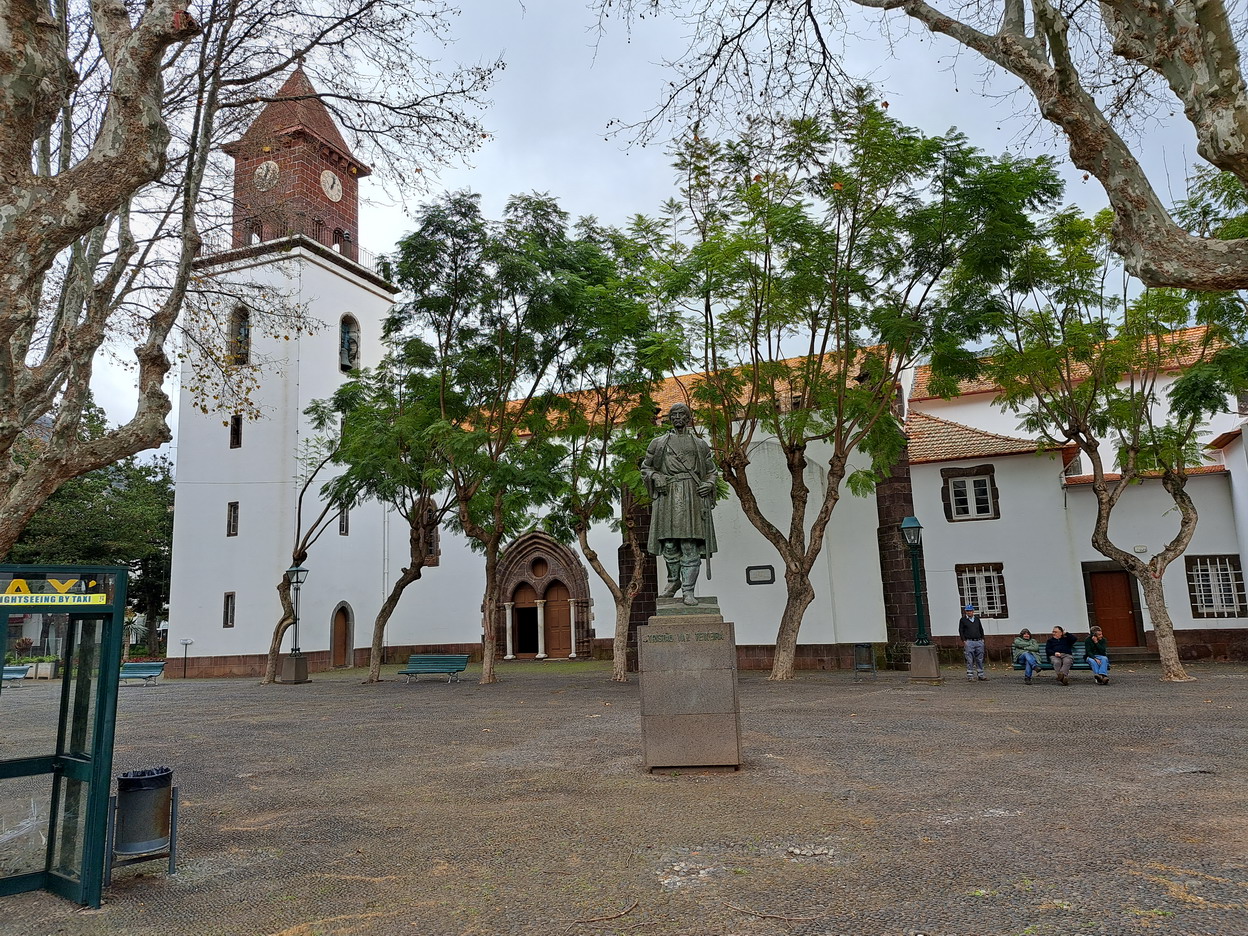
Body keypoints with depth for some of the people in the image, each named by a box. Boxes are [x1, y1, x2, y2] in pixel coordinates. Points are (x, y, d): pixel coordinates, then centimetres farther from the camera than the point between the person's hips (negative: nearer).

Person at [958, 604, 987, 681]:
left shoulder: (977, 619, 14)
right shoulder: (963, 620, 2)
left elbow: (981, 629, 21)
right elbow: (961, 631, -1)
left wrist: (982, 639, 12)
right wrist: (964, 640, -8)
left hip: (979, 641, 4)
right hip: (969, 642, -4)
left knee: (980, 659, 8)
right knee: (970, 660, -5)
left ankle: (981, 675, 16)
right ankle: (970, 676, -1)